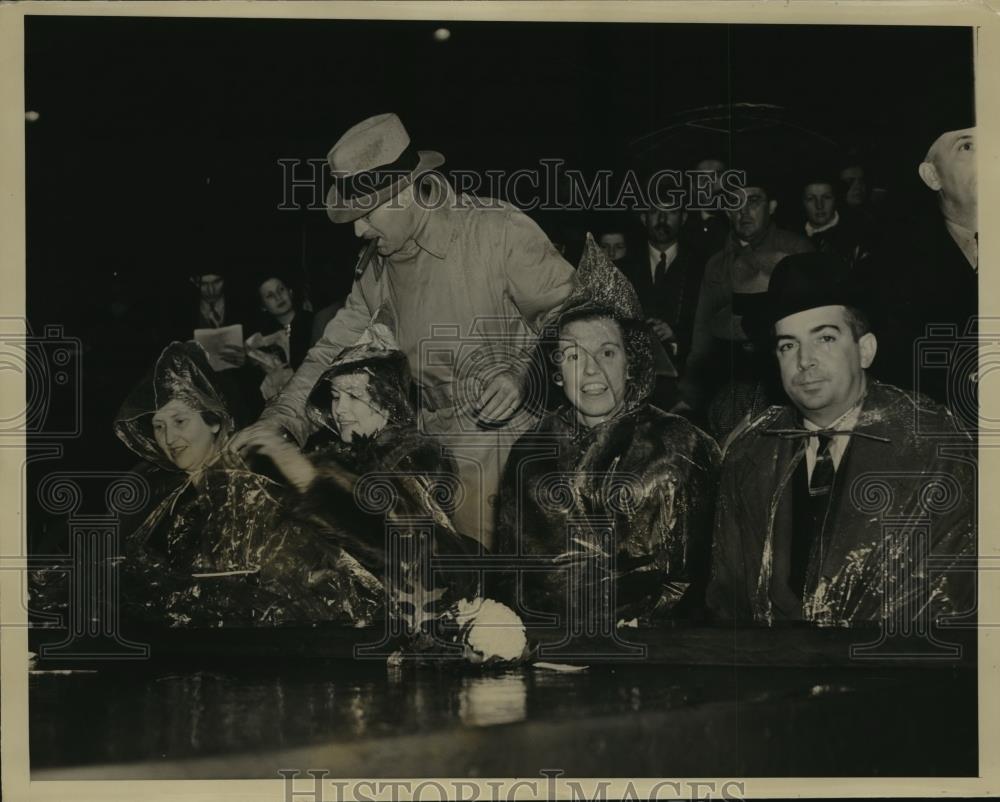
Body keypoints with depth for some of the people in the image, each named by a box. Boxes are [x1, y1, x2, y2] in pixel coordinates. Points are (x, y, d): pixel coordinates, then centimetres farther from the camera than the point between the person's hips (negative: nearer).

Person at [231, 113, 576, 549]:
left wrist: (523, 372, -21)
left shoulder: (499, 231, -11)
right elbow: (339, 347, 15)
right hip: (443, 460, 6)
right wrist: (285, 415, 3)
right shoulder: (380, 266, 11)